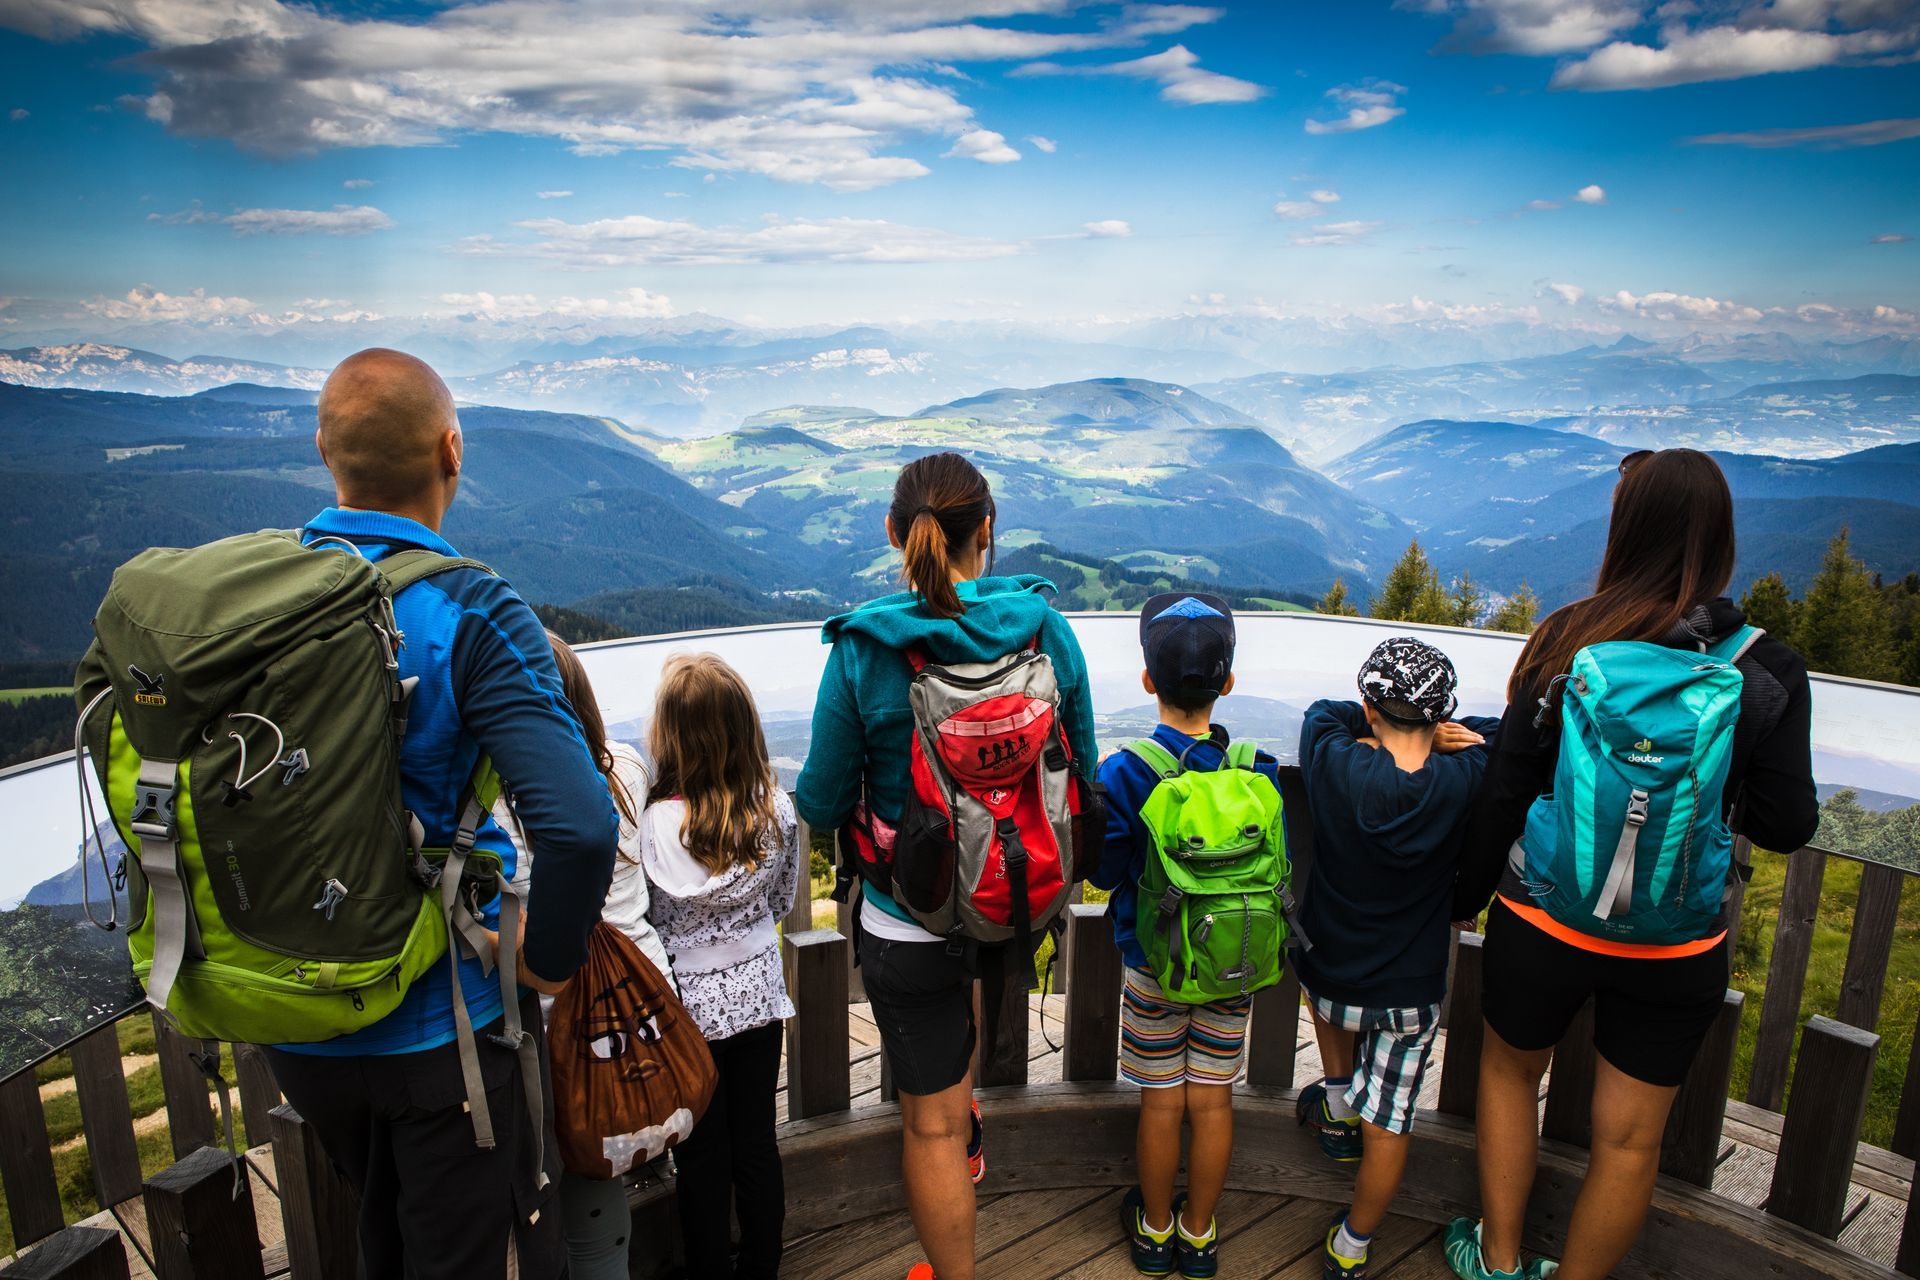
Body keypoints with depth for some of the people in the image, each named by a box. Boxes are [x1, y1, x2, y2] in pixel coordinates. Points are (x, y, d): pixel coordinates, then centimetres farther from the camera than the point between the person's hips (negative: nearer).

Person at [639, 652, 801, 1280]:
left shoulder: (653, 823, -23)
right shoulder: (777, 809, -11)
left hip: (688, 1006, -3)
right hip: (757, 994, 3)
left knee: (701, 1157, 14)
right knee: (757, 1144, 17)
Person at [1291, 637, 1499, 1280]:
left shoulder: (1338, 768, -22)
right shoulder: (1463, 780, -19)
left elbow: (1323, 712, 0)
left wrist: (1380, 731, -9)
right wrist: (1435, 730, -2)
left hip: (1329, 978, 1)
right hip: (1411, 991, 0)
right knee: (1388, 1127, 17)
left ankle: (1337, 1101, 40)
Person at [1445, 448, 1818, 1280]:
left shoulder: (1567, 640, -13)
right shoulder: (1768, 672, -11)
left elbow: (1503, 791, -9)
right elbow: (1787, 825, -5)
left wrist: (1467, 893, 4)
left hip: (1543, 923, 0)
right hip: (1675, 948, 1)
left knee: (1509, 1069, 25)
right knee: (1630, 1136, 17)